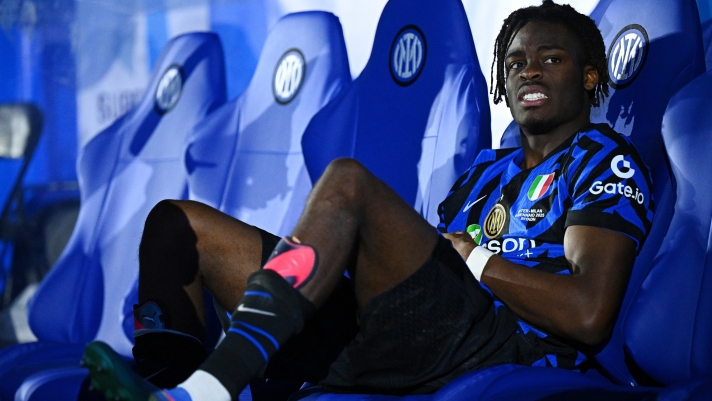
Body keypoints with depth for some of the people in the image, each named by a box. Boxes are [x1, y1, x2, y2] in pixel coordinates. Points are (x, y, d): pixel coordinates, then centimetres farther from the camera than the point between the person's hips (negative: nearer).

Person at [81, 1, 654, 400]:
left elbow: (588, 314, -9)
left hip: (502, 347, -8)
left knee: (347, 179, -31)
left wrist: (471, 255, -2)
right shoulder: (488, 170, 32)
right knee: (177, 224, 6)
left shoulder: (605, 161, 9)